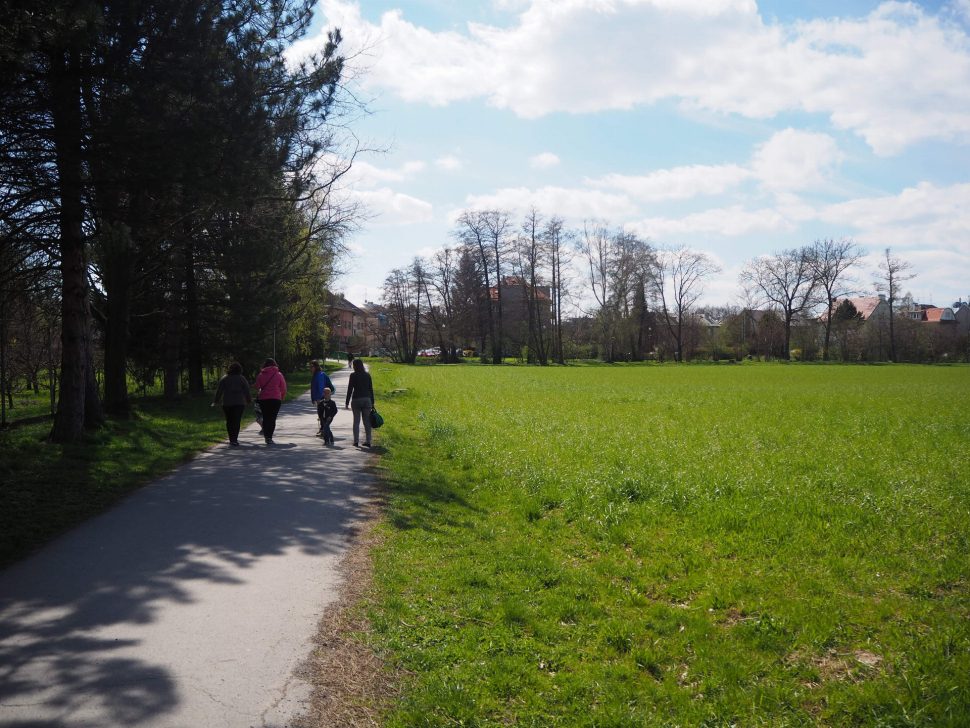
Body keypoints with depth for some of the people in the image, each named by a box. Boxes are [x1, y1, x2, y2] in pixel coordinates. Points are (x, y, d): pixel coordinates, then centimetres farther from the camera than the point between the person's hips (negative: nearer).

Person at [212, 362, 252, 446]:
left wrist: (216, 401, 10)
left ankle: (232, 439, 17)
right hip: (239, 403, -1)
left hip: (227, 403, 2)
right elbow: (247, 391, 4)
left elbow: (219, 391, 4)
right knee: (237, 421, -4)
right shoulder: (242, 379, 2)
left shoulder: (224, 379, 5)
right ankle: (234, 440, -14)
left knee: (229, 421, 12)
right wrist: (249, 401, 16)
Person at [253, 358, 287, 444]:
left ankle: (265, 436, 21)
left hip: (263, 399, 2)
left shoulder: (261, 375, 2)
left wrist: (258, 394, 22)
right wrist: (282, 396, 21)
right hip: (275, 399, -2)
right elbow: (283, 388, 2)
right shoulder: (278, 375, 0)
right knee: (272, 418, -3)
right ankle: (269, 437, -13)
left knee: (265, 418, 15)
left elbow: (256, 387, 1)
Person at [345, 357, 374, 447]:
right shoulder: (367, 375, 6)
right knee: (367, 421, 7)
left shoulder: (353, 375, -5)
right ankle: (368, 441, 6)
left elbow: (350, 389, -6)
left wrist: (347, 403, -1)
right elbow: (371, 389, 8)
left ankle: (356, 441, -1)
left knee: (356, 421, 4)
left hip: (356, 400, -3)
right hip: (367, 399, 3)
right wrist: (372, 403, 13)